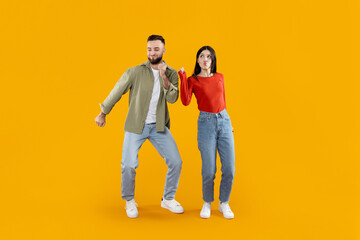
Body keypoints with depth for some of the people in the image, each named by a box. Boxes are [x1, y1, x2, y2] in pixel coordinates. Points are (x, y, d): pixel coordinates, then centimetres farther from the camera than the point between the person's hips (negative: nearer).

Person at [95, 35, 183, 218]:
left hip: (159, 126, 3)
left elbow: (172, 98, -12)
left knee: (175, 162, -3)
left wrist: (164, 77, -24)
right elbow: (117, 92, 1)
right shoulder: (135, 72, -7)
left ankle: (168, 199, 19)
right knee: (128, 165, -5)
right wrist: (103, 113, 7)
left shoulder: (171, 74, 2)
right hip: (136, 126, -2)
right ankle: (129, 201, 22)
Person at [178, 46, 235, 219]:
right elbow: (185, 101, -14)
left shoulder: (219, 77, 12)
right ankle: (207, 203, 21)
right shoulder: (192, 80, 3)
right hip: (206, 122, -3)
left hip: (224, 121, 3)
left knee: (229, 169, -1)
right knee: (209, 170, -4)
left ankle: (224, 203, 20)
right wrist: (182, 76, -11)